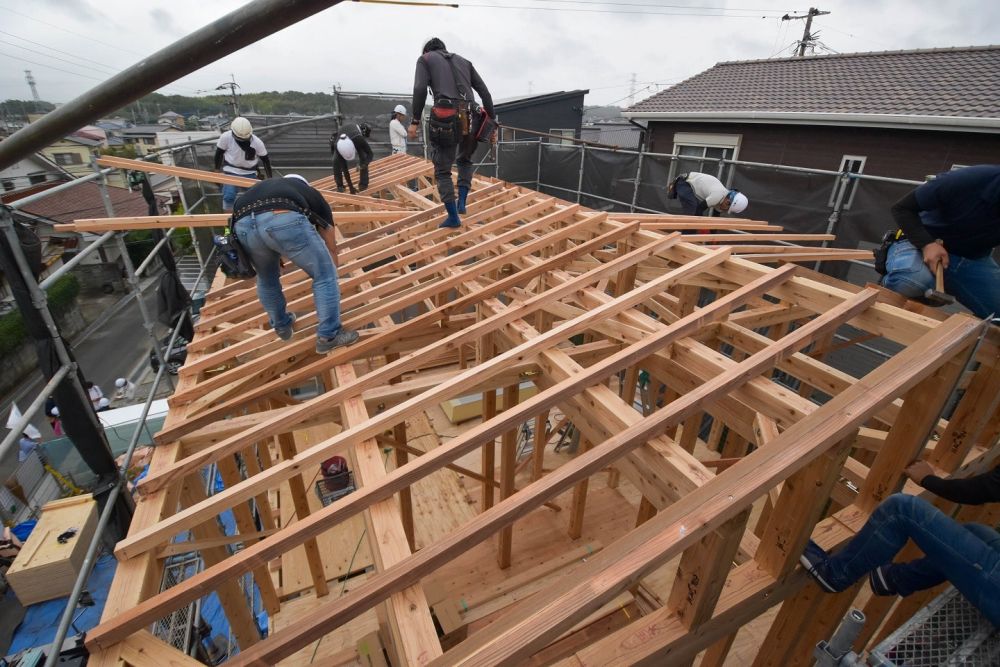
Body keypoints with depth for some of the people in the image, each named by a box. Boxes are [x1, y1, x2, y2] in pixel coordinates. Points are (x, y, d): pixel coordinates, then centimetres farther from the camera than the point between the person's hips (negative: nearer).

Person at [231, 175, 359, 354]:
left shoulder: (263, 186, 44)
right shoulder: (312, 194, 35)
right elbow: (331, 247, 37)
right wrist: (330, 275, 51)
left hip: (243, 224, 5)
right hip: (286, 220, -4)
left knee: (266, 279, 30)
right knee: (324, 275, 13)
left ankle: (282, 327, 46)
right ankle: (328, 336, 17)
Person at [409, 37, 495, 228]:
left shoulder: (425, 59, 17)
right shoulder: (463, 61, 28)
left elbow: (420, 89, -2)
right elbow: (484, 91, 19)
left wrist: (415, 121, -4)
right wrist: (493, 120, 18)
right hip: (469, 118, 4)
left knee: (442, 170, 5)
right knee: (465, 160, 28)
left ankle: (453, 217, 0)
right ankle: (461, 203, 14)